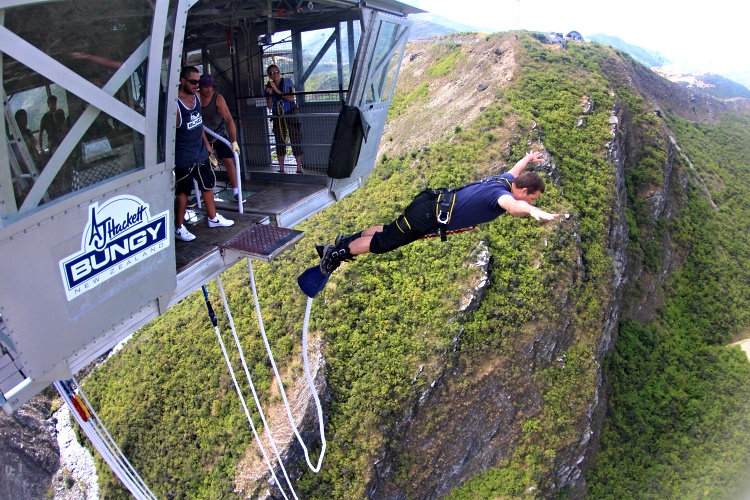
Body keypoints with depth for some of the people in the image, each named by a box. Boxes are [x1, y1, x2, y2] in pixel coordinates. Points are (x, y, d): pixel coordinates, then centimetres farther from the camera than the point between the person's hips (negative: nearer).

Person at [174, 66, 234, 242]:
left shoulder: (196, 98, 5)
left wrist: (206, 143, 20)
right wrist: (171, 160, -22)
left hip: (201, 154, 8)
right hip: (184, 158, -8)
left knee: (208, 184, 19)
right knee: (183, 192, 3)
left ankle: (213, 218, 37)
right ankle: (179, 227, 17)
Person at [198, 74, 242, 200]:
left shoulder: (218, 98, -22)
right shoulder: (196, 97, -14)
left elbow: (229, 120, -28)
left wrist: (234, 141, -34)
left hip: (220, 134, -2)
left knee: (229, 161, -8)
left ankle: (236, 192, 1)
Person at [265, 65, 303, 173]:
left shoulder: (287, 82, -2)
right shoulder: (268, 86, 5)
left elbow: (291, 98, -13)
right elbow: (269, 106, 3)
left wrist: (277, 91, -18)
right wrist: (270, 94, -13)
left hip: (290, 115, -3)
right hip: (277, 117, 3)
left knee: (296, 142, -8)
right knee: (279, 143, 6)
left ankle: (299, 168, -5)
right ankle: (281, 169, 14)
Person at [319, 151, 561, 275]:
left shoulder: (504, 179, 8)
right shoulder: (501, 192, -18)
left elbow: (514, 170, 33)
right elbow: (512, 205, -45)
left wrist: (528, 157, 53)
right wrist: (536, 212, -63)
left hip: (434, 202, 9)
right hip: (432, 216, -9)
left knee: (389, 231, 22)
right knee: (383, 242, 1)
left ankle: (346, 241, 31)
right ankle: (336, 254, 8)